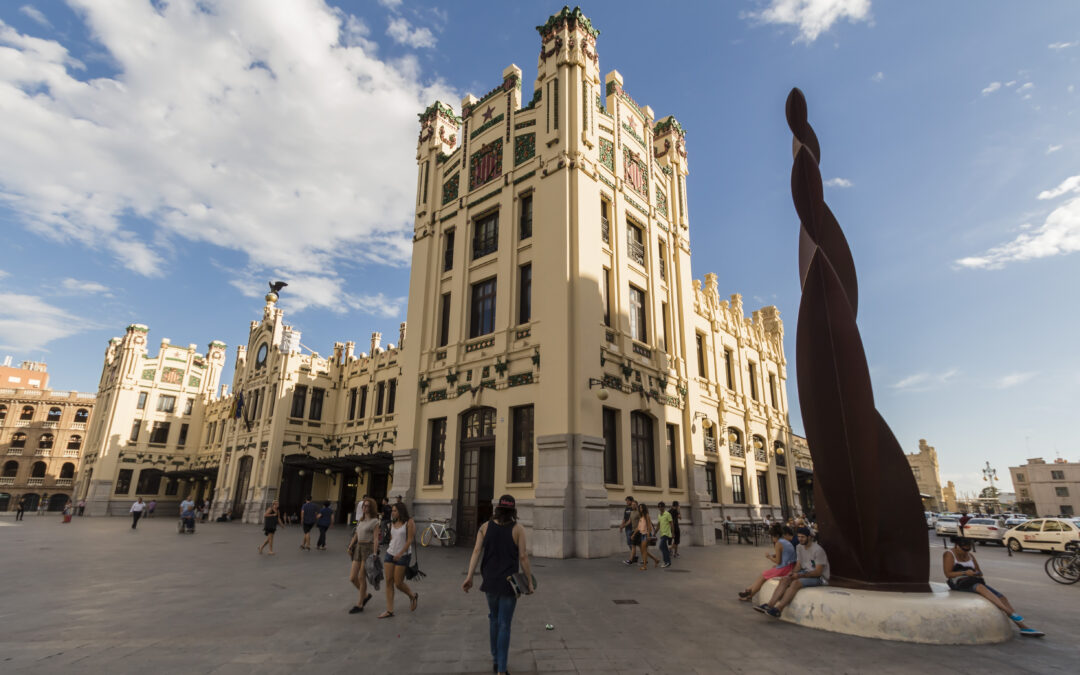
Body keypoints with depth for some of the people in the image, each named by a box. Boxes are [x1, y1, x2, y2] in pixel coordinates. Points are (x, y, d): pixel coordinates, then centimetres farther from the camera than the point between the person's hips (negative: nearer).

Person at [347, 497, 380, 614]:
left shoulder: (375, 521, -7)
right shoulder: (360, 520, 14)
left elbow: (376, 539, -12)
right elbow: (356, 535, 19)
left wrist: (374, 555, -18)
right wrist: (350, 546, 7)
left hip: (368, 549, -7)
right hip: (358, 548, 7)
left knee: (361, 577, -2)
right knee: (352, 578, 4)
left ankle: (359, 604, 13)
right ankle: (365, 595, 27)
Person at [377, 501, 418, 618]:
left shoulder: (409, 522, -10)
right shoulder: (393, 523, 9)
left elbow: (410, 540, -15)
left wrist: (400, 553, -21)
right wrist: (390, 551, 19)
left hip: (403, 556, -6)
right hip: (390, 554, 6)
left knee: (398, 583, -3)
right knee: (388, 582, 2)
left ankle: (413, 596, 24)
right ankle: (389, 611, 10)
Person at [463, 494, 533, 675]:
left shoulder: (485, 526, 0)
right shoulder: (518, 529, -9)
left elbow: (477, 551, -8)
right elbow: (523, 557, -10)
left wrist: (469, 577, -10)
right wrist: (530, 582, -3)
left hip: (490, 580, 4)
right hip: (509, 582, -3)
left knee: (494, 618, 24)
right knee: (504, 625, 4)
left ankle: (496, 660, 33)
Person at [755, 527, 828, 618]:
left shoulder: (818, 550, -18)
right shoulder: (800, 547, 7)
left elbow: (818, 572, -20)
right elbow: (798, 564, 11)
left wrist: (800, 575, -26)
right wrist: (792, 573, -11)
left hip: (819, 577, -8)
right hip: (805, 572, 8)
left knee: (796, 583, -32)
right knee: (784, 579, -16)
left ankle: (778, 609, -35)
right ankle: (769, 605, -24)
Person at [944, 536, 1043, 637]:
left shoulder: (969, 555, 16)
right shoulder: (949, 555, -7)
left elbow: (980, 573, 17)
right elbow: (948, 574, -13)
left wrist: (976, 573, -8)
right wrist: (964, 573, -26)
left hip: (974, 582, 7)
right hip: (958, 583, -7)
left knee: (1001, 597, -13)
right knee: (980, 587, -37)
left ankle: (1023, 627, -18)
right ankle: (1011, 613, -42)